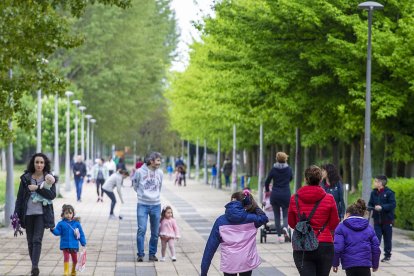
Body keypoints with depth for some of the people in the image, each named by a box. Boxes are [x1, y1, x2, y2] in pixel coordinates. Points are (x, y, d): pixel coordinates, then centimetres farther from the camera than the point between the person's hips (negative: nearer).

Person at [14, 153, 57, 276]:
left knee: (37, 240, -14)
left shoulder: (49, 178, 1)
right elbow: (20, 196, 5)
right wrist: (17, 213, 0)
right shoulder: (26, 178, 4)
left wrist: (37, 188, -17)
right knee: (30, 241, 7)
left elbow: (52, 195, -10)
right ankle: (34, 266, 16)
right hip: (28, 214, 2)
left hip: (41, 214, -2)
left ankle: (35, 266, -22)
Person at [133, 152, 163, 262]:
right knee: (141, 230, -10)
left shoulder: (160, 173, 2)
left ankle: (152, 254, 18)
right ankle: (140, 254, -1)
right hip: (142, 205, -3)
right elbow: (135, 186, 7)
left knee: (155, 232, 6)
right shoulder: (140, 172, -8)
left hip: (156, 205, 3)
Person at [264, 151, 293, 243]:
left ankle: (280, 236, 7)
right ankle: (285, 227, -21)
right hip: (286, 194, 0)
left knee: (277, 215, 9)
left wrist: (267, 191, 23)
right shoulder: (289, 169, -1)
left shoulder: (273, 169, -4)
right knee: (286, 214, 10)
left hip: (275, 195, 0)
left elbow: (267, 182, 4)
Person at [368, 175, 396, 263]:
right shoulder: (374, 192, 4)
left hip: (387, 220, -3)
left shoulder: (389, 193, -11)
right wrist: (370, 208, -11)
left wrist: (382, 207, -26)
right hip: (377, 219, 3)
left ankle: (387, 255, 23)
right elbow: (370, 204, 11)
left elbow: (393, 205, -17)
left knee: (387, 239, 9)